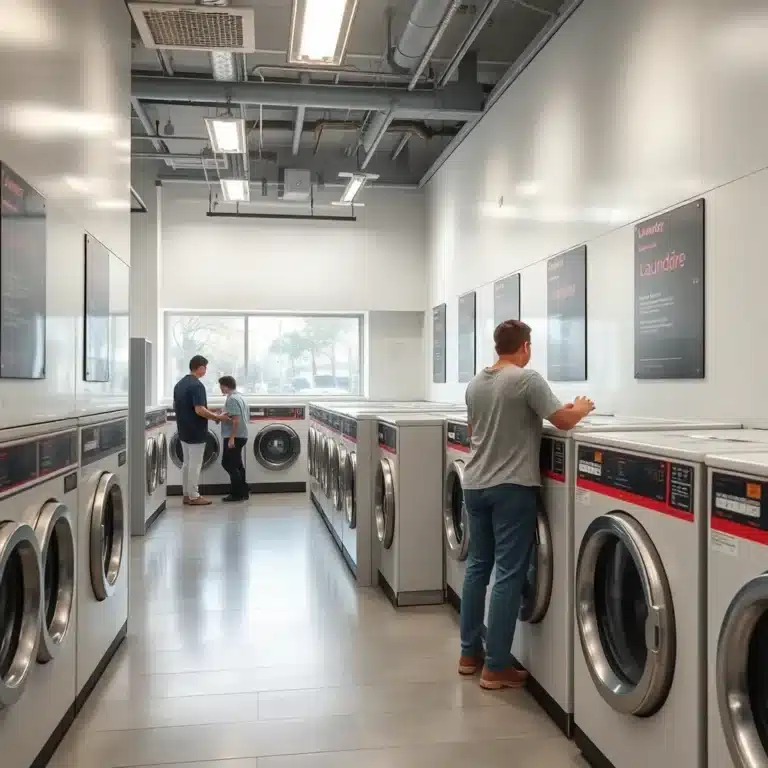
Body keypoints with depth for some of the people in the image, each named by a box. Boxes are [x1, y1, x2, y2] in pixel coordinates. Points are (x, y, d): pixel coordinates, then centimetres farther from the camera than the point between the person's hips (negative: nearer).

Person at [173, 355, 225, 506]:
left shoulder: (179, 384, 10)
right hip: (195, 432, -9)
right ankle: (194, 497, 4)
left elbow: (175, 406, 18)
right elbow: (199, 410, -25)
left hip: (184, 430, 9)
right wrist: (217, 417, -13)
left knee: (187, 463, 14)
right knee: (195, 465, -2)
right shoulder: (197, 385, -19)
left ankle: (187, 494, 18)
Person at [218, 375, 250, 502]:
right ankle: (242, 492, 17)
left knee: (228, 463, -5)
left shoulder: (232, 399, -17)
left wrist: (231, 438, -24)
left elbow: (235, 420, -24)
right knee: (236, 464, 14)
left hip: (234, 437, -10)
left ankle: (237, 494, -3)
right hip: (241, 436, 10)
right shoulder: (240, 397, 15)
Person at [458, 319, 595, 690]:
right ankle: (496, 667, 4)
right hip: (511, 487, -7)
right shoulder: (528, 379, -12)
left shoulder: (475, 383, 9)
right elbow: (564, 421, -12)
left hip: (475, 484, 7)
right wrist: (581, 408, 11)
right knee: (509, 575, -1)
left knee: (477, 566, 15)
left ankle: (470, 653, 24)